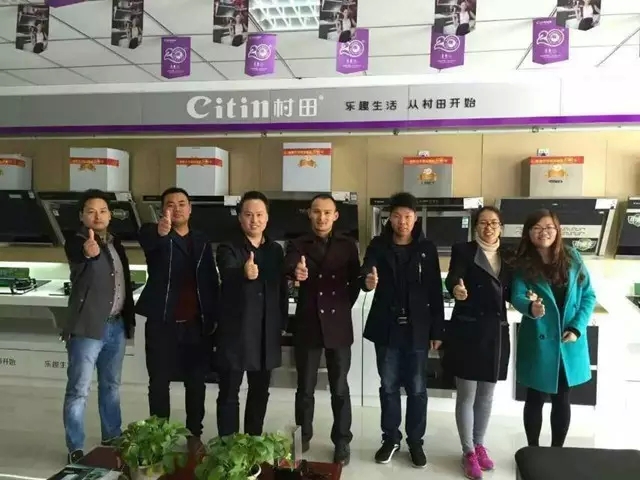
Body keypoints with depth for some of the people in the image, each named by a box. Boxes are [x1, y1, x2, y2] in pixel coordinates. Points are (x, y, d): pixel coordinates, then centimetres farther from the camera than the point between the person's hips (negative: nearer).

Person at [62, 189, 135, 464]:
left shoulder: (115, 244, 10)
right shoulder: (75, 242, -8)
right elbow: (79, 256, -34)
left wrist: (129, 319, 14)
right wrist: (89, 252, -57)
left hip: (116, 326, 6)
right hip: (87, 327, -6)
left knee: (111, 386, 17)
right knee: (78, 390, 2)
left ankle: (112, 437, 31)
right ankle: (75, 449, 14)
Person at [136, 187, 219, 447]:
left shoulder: (202, 242, 10)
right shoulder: (153, 234, -1)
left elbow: (212, 282, 11)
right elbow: (147, 239, -28)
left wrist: (212, 318, 4)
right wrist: (160, 232, -52)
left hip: (197, 324, 3)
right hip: (162, 323, -2)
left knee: (196, 382, 9)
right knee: (159, 382, 7)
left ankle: (194, 434, 24)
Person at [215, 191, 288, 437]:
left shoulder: (275, 250, 8)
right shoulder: (228, 248, -7)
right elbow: (227, 275, -29)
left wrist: (282, 323, 9)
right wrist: (244, 273, -51)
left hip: (266, 334, 5)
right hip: (235, 332, -4)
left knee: (260, 392, 15)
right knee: (229, 393, 3)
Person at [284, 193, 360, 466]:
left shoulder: (347, 245, 4)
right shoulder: (298, 245, 1)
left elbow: (355, 282, 9)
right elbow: (289, 266, -20)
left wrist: (343, 308, 1)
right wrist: (295, 272, -41)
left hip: (338, 325, 0)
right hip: (307, 325, 0)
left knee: (339, 388, 9)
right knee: (305, 387, 12)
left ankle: (342, 442, 23)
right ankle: (303, 436, 30)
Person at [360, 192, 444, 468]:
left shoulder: (427, 249, -1)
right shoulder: (378, 246, 0)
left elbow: (435, 293, -1)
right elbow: (365, 275, -13)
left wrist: (437, 331, -2)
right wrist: (367, 281, -38)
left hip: (417, 329, -1)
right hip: (386, 328, 1)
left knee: (417, 388, 8)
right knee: (388, 386, 12)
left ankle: (415, 442, 25)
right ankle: (390, 439, 28)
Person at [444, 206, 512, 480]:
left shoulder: (508, 256, 9)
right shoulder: (463, 251, -5)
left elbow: (510, 293, 10)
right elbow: (452, 278, -22)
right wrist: (457, 289, -45)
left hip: (496, 333, 5)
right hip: (468, 332, -4)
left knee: (486, 395, 17)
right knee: (467, 395, 4)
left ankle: (479, 445, 34)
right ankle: (468, 452, 20)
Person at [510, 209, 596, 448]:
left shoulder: (572, 257, -1)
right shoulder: (523, 264, -6)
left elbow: (588, 295, 2)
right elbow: (517, 296, -19)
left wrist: (577, 327, -9)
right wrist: (531, 308, -41)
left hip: (569, 344, 2)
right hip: (537, 343, -2)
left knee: (562, 400, 13)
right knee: (535, 399, 10)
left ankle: (557, 451, 30)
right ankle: (533, 452, 27)